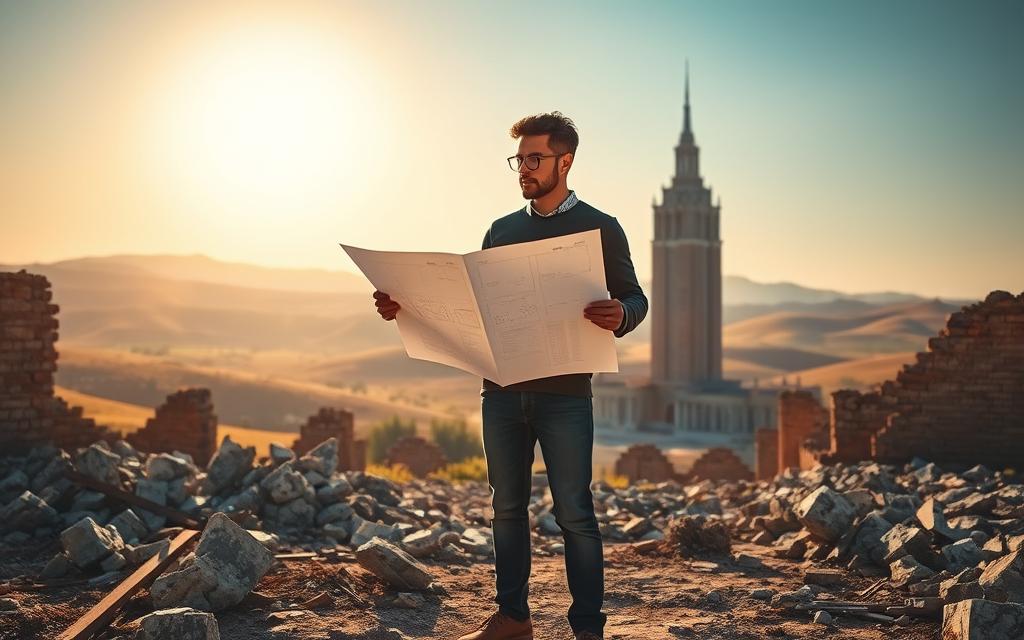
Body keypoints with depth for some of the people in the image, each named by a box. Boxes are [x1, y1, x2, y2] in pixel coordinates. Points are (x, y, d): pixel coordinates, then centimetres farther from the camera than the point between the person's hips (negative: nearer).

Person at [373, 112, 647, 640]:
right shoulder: (502, 230, 15)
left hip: (564, 392, -5)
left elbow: (634, 298, -1)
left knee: (573, 511, -3)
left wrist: (620, 316, -26)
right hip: (501, 389, 5)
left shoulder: (600, 228, 2)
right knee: (507, 506, 11)